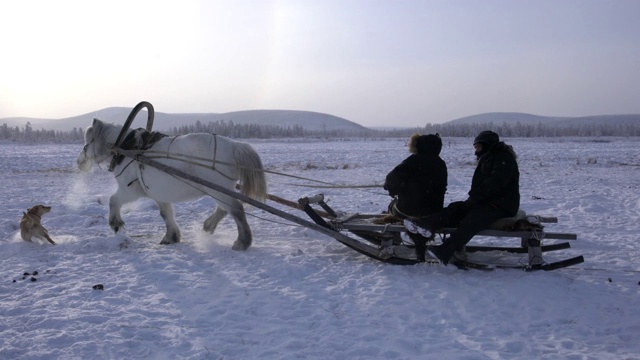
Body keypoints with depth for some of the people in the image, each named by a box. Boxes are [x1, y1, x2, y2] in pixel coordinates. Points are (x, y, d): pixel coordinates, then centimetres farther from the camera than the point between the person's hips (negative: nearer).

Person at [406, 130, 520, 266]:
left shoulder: (504, 158, -7)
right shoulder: (487, 158, 24)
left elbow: (495, 183, -21)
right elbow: (479, 183, 19)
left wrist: (475, 197, -21)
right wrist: (473, 197, -1)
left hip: (502, 205, -9)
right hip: (485, 201, 9)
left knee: (472, 219, -30)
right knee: (456, 207, -12)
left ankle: (444, 252, -43)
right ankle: (427, 224, -33)